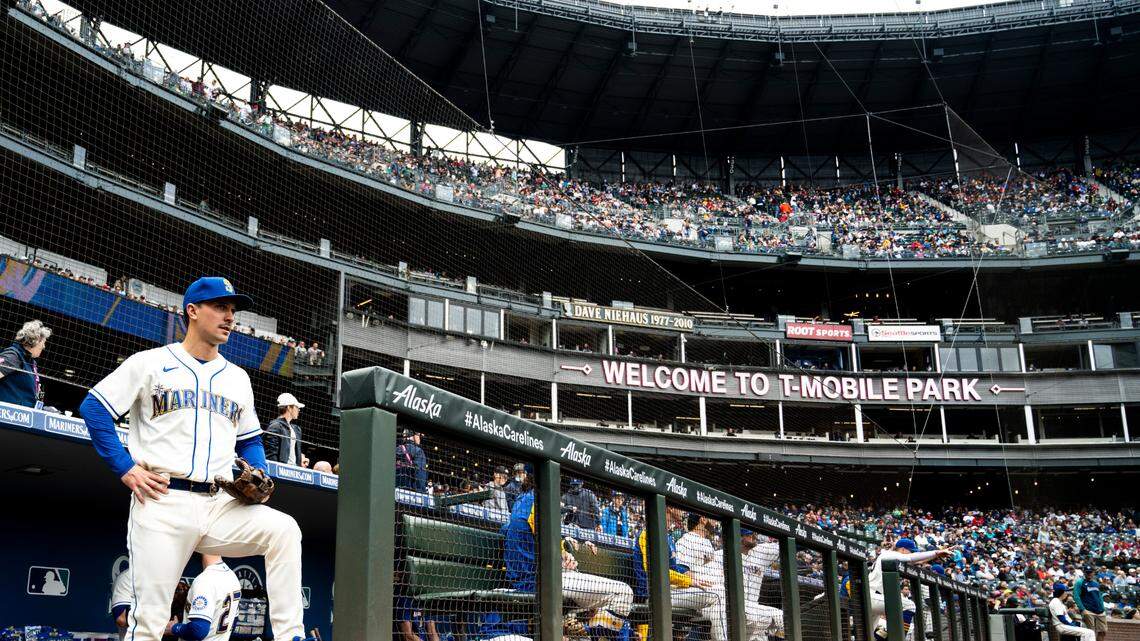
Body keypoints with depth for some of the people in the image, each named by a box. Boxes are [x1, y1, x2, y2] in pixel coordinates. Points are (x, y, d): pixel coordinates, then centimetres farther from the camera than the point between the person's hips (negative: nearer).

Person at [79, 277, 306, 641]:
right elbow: (94, 407, 2)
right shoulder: (150, 363, 6)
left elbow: (250, 440, 26)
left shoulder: (237, 377, 21)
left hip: (219, 506, 4)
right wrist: (126, 469, -6)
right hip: (162, 504, -4)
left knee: (284, 529, -23)